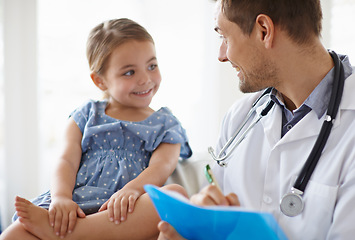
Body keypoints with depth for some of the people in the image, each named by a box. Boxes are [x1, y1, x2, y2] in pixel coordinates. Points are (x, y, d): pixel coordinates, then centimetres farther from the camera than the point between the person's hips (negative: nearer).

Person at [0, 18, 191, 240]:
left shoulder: (165, 126, 17)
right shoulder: (87, 115, 21)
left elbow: (161, 166, -3)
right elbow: (67, 161, 7)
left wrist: (133, 189, -27)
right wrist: (61, 197, -17)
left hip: (125, 216, 1)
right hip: (74, 207, 0)